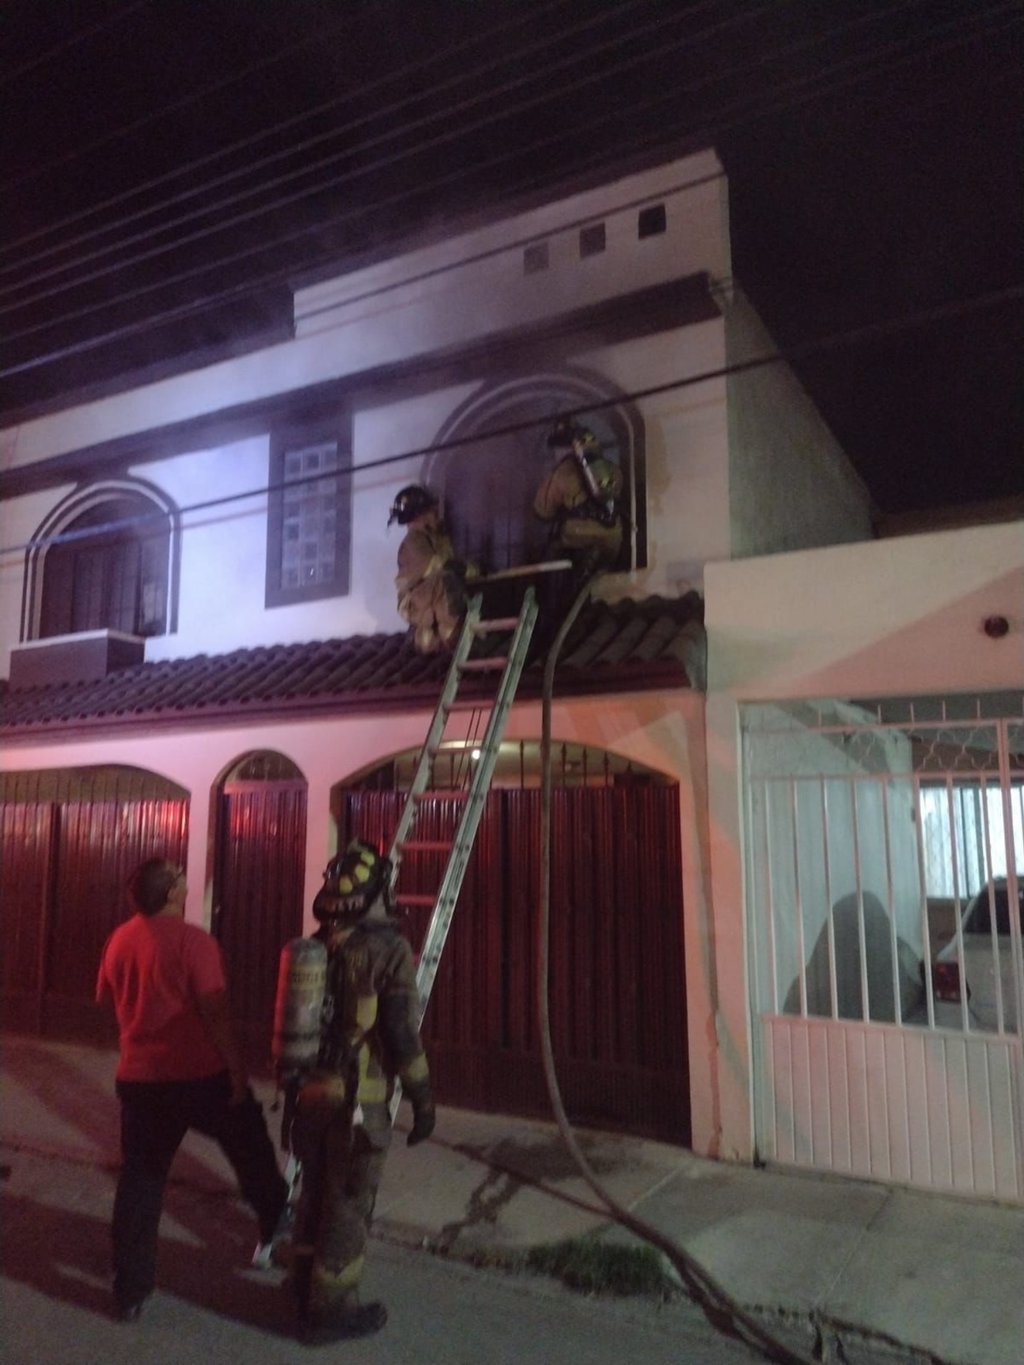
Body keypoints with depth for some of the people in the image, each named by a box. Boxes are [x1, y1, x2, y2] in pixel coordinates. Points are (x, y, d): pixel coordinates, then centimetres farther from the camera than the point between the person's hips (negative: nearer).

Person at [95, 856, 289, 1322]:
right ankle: (274, 1218, 37)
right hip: (200, 1074, -5)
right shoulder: (193, 940, -19)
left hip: (139, 1077, 5)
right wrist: (237, 1069, -11)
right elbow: (215, 1013, -20)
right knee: (248, 1145, 19)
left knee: (140, 1179, 14)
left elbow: (109, 1000, 15)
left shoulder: (118, 940, 1)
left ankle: (131, 1290, 20)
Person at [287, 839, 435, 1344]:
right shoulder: (388, 949, -16)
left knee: (316, 1194, 21)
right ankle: (331, 1308, 18)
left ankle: (307, 1289, 35)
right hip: (357, 1100, -7)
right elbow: (402, 1034, -17)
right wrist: (423, 1098, -7)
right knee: (347, 1205, 7)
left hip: (311, 1092, 7)